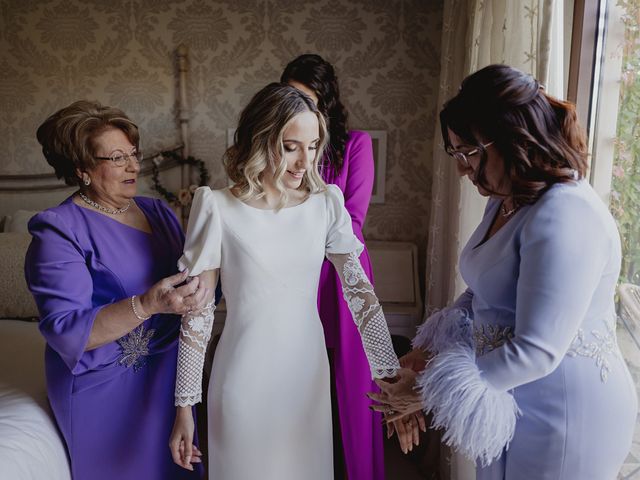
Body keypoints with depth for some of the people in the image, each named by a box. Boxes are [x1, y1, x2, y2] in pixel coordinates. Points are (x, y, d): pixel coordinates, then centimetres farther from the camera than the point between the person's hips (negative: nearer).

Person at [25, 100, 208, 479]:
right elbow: (64, 330, -22)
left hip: (169, 374, 5)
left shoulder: (158, 212, 5)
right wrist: (147, 305, -35)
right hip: (105, 388, -5)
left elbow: (190, 279, 8)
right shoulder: (59, 230, -13)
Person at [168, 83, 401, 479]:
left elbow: (359, 290, -1)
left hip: (309, 374, 3)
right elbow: (197, 312, -8)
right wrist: (185, 405, -6)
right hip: (245, 379, -3)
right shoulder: (218, 208, -12)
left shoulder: (326, 202, -3)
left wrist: (390, 373, -7)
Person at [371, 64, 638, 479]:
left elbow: (536, 351, -27)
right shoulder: (505, 203, 5)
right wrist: (428, 352, 3)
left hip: (563, 418, -8)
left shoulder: (565, 217, -26)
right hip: (508, 403, 8)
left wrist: (431, 390, -20)